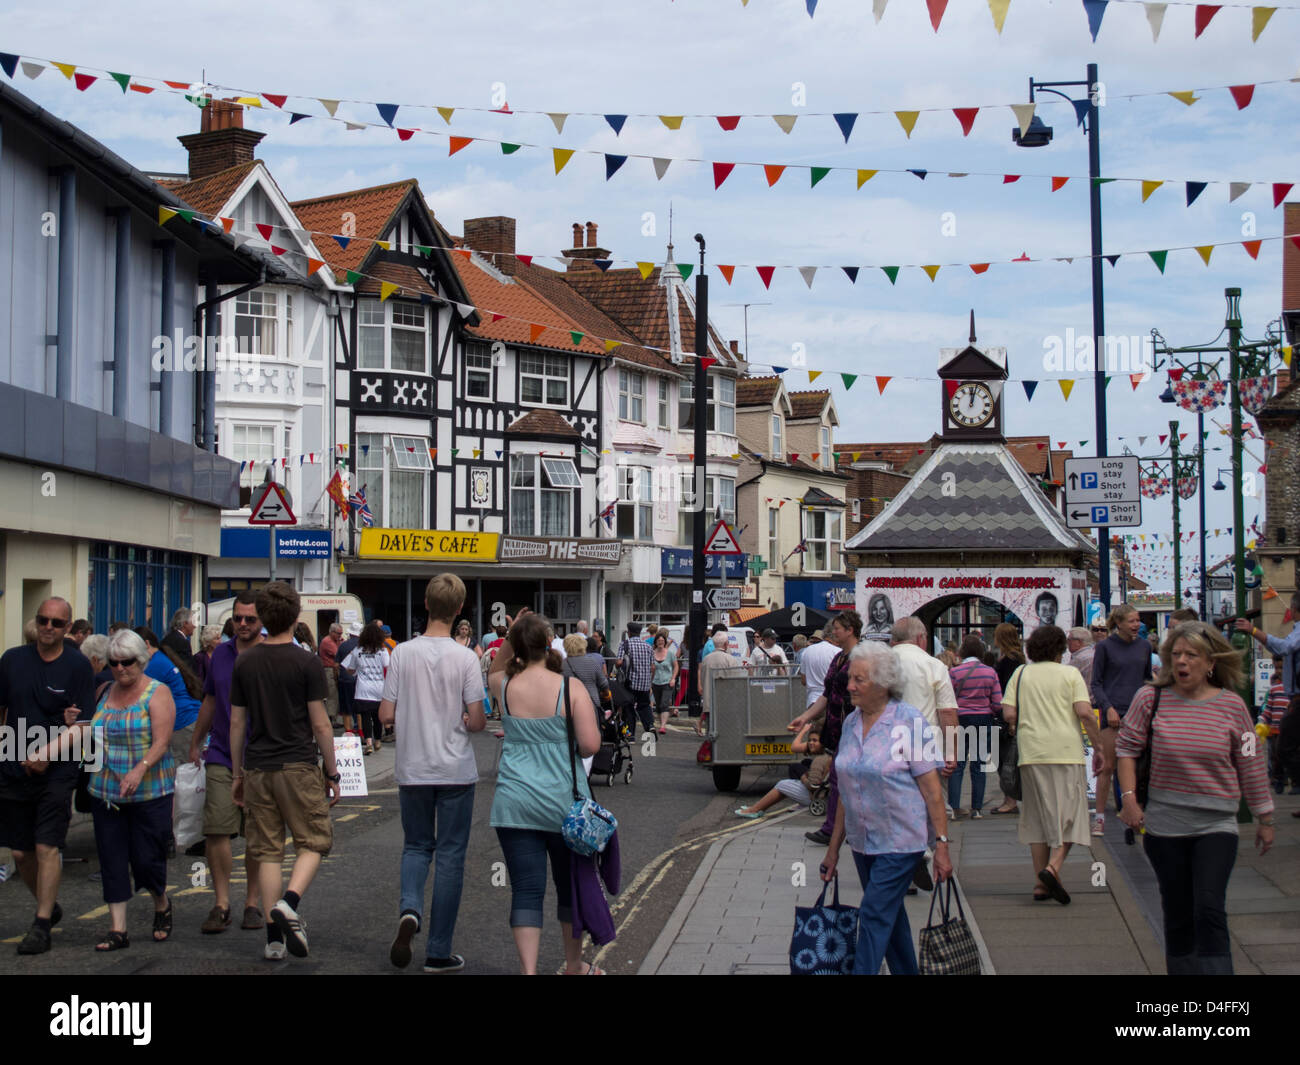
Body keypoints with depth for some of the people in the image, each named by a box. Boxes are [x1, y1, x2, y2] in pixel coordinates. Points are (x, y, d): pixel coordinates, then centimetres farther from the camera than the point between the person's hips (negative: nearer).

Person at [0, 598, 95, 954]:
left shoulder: (78, 666, -5)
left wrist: (73, 724, -27)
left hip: (57, 772, -4)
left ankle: (41, 926, -2)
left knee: (47, 848, -9)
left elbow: (86, 723, -7)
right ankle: (48, 906, 32)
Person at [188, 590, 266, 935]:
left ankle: (253, 903, 14)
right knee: (216, 831, -5)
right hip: (221, 756, 3)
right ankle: (221, 903, 1)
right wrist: (195, 744, 24)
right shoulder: (221, 654, 10)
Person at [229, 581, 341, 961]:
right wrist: (332, 772, 3)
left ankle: (273, 936, 4)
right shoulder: (307, 663, -7)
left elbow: (236, 722, 8)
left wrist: (237, 774, 17)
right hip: (299, 766, -4)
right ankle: (289, 904, -17)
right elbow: (320, 723, -7)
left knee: (268, 850, 7)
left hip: (258, 769, 4)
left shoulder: (244, 663, 5)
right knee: (313, 842, 7)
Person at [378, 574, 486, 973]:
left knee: (416, 846, 18)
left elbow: (386, 715, -3)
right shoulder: (465, 658, -10)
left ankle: (410, 909, -11)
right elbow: (477, 721, -12)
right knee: (450, 856, 6)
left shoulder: (403, 653, -4)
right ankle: (439, 952, 7)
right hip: (456, 771, -2)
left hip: (413, 771, 2)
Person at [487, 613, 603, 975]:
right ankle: (574, 964, 32)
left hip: (514, 804, 1)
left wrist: (508, 640, 10)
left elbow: (493, 672, 24)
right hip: (563, 802, -1)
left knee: (526, 889, -1)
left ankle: (528, 969, -11)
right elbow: (591, 744, -14)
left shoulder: (504, 686, -2)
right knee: (570, 883, 17)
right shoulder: (570, 687, -10)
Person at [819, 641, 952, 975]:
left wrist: (941, 845, -15)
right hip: (863, 841, 7)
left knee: (875, 917, -10)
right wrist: (834, 846, 14)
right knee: (891, 916, 15)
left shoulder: (910, 722, -12)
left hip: (900, 840, -7)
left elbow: (931, 788, -12)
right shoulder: (851, 724, 6)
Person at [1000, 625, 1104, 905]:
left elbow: (1008, 714, 0)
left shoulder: (1021, 674, 9)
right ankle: (1054, 866, -21)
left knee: (1038, 817, 9)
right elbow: (1084, 712, -8)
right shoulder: (1070, 674, 3)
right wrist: (1098, 748, -1)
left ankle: (1041, 883, 8)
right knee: (1069, 813, 1)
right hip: (1066, 751, -3)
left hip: (1031, 754, 3)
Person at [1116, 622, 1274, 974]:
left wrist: (1264, 819, 12)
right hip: (1164, 824, 1)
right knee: (1177, 914, 10)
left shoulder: (1231, 705, -2)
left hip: (1216, 825, -1)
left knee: (1209, 909, -14)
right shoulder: (1151, 699, -3)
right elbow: (1127, 748, 5)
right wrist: (1129, 798, -6)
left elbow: (1250, 766, 6)